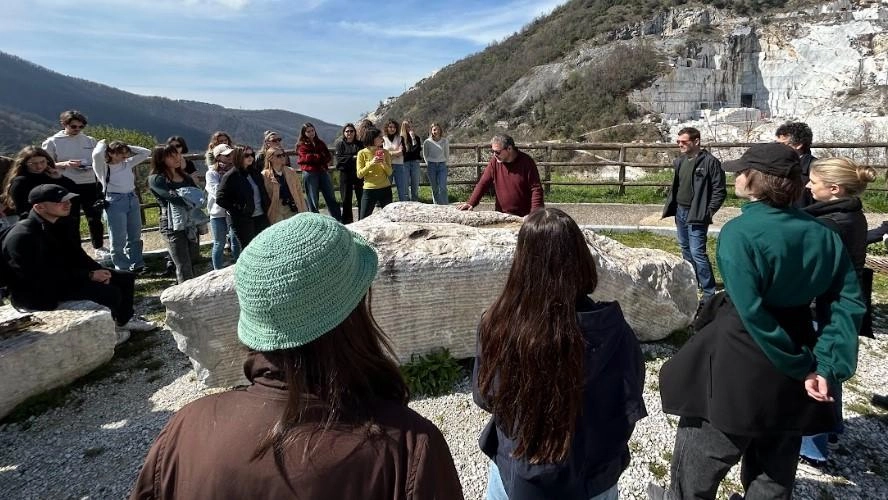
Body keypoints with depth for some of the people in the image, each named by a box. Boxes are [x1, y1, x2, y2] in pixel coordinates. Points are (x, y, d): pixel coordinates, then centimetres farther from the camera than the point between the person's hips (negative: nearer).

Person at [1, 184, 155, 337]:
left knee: (126, 278, 8)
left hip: (63, 277, 10)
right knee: (110, 293, -25)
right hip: (38, 293, -10)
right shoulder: (23, 236, -25)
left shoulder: (56, 226, 5)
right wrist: (89, 276, -25)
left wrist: (98, 271, -9)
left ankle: (124, 320, 24)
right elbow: (44, 276, -29)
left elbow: (76, 255, 9)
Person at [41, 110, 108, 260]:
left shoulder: (90, 141, 10)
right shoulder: (52, 142, 0)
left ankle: (99, 249, 19)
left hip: (90, 185, 3)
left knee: (95, 218, 7)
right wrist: (64, 164, -19)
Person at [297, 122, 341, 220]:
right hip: (310, 173, -4)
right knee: (313, 201, 0)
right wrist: (321, 157, -5)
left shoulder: (320, 143, 17)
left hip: (323, 172, 5)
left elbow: (328, 156, 8)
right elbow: (307, 157, -12)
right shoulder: (301, 145, 3)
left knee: (331, 198, 5)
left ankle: (339, 222, 9)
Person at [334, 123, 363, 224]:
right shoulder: (340, 144, 6)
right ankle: (347, 222, 11)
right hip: (345, 174, -1)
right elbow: (339, 159, -6)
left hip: (359, 174, 1)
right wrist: (353, 158, -12)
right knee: (346, 200, 3)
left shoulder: (360, 144, 11)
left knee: (361, 198, 1)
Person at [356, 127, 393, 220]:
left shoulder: (385, 152, 4)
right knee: (363, 219, -1)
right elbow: (359, 175, -5)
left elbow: (389, 173, 4)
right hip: (369, 190, -2)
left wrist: (384, 163, -13)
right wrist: (371, 163, -16)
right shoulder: (362, 153, -3)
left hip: (385, 189, 2)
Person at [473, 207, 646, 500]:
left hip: (514, 474, 0)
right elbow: (630, 405, -11)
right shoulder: (609, 329, -25)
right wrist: (605, 452, 8)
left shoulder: (498, 323, -23)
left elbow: (484, 396, -8)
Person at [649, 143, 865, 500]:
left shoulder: (739, 232, -21)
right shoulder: (822, 234, -1)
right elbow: (848, 302, -4)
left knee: (704, 442, 18)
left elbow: (750, 311, -27)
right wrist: (829, 366, -9)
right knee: (774, 461, 23)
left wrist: (800, 368, -18)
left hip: (739, 365, -6)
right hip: (795, 356, 6)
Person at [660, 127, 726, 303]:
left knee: (697, 253, -9)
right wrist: (671, 206, 8)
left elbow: (720, 191, -11)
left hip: (696, 215, -8)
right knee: (686, 250, 17)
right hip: (680, 212, 8)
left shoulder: (710, 162, -12)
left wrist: (708, 213, -14)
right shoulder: (679, 161, 10)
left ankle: (709, 292, 1)